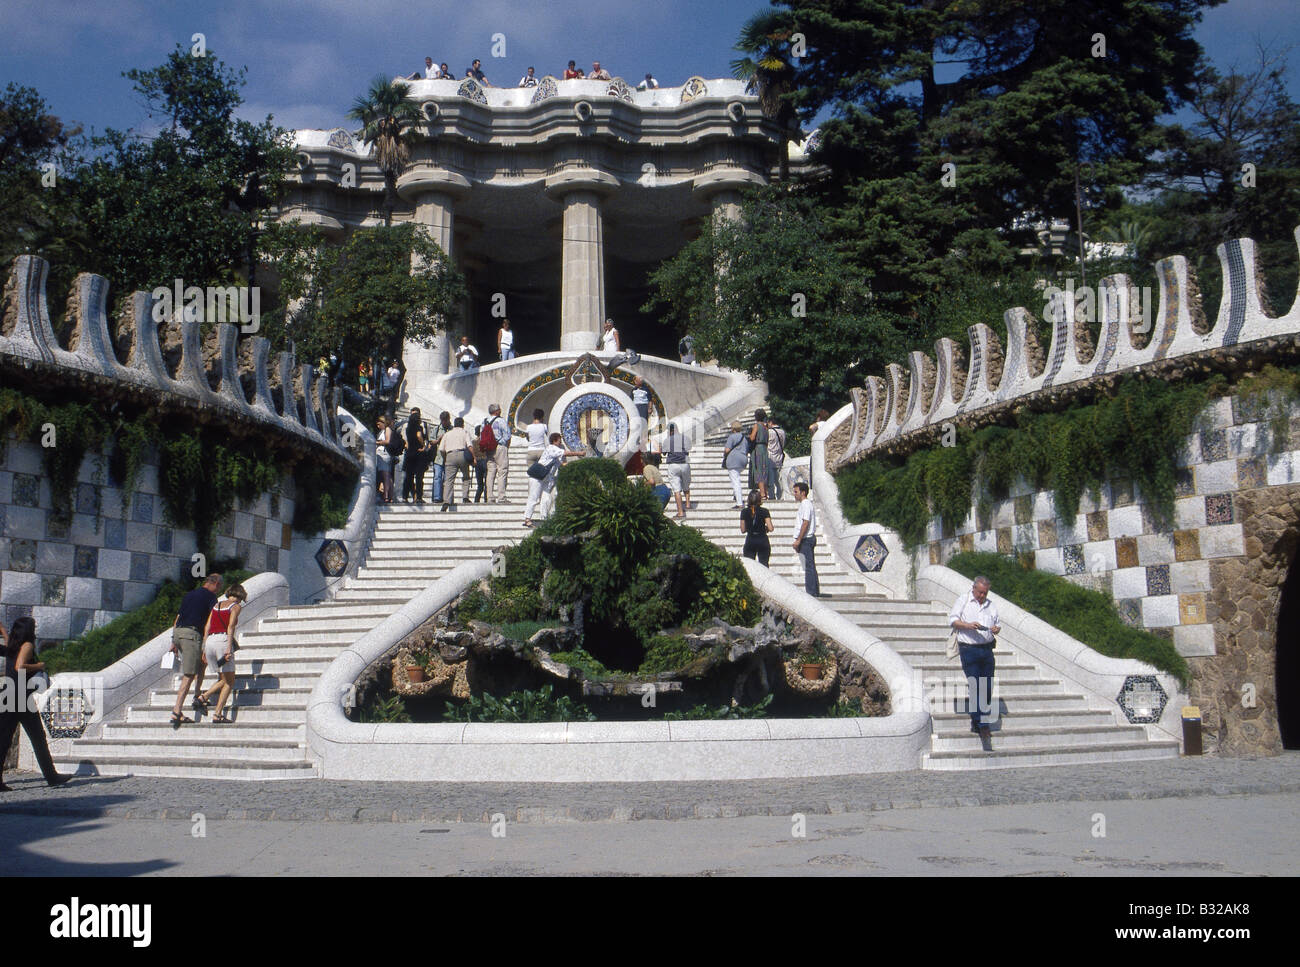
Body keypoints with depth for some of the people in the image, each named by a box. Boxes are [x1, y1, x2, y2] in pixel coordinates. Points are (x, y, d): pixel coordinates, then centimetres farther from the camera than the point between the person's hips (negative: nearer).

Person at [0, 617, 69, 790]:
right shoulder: (27, 645, -8)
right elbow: (20, 667, -21)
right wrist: (39, 666, -7)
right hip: (22, 697, -7)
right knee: (38, 738, 2)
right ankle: (51, 776, 8)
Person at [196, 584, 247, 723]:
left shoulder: (217, 606, 21)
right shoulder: (236, 606, 4)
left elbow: (207, 628, 14)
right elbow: (230, 627, -10)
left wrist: (204, 649, 13)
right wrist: (229, 648, -16)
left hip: (210, 641, 6)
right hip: (223, 640, -6)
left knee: (223, 680, 18)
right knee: (229, 683, 2)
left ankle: (203, 697, -2)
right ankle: (218, 715, -6)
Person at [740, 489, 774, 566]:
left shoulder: (744, 512, -1)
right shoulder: (764, 511, -6)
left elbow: (743, 530, 3)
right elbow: (770, 528, -11)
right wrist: (765, 528, 10)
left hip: (750, 541, 1)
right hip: (763, 540, -1)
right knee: (764, 566, 4)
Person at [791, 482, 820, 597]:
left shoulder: (805, 504, -13)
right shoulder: (807, 504, 19)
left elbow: (805, 523, -20)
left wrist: (798, 540, -21)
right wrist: (798, 541, 23)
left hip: (806, 539, -10)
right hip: (809, 539, 10)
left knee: (808, 566, -8)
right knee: (810, 566, 12)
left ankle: (811, 592, -8)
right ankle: (815, 591, 15)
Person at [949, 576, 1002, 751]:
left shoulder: (991, 605, 15)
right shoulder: (962, 601, 3)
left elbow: (997, 623, 22)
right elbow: (952, 620, 0)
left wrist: (996, 629, -2)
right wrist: (968, 625, -16)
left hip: (987, 649, 5)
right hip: (969, 649, -5)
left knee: (987, 687, 5)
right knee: (975, 686, -9)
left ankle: (979, 721, 18)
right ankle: (982, 725, -8)